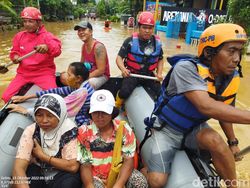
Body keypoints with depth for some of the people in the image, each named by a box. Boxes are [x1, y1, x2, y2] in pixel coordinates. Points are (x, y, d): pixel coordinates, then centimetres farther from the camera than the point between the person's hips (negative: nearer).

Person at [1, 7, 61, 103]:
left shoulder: (47, 36, -6)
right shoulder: (19, 36, 10)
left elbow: (57, 49, -25)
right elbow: (14, 51, 22)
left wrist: (47, 47, -48)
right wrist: (15, 56, -2)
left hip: (44, 72, -5)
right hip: (23, 73, 5)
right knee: (6, 97, -3)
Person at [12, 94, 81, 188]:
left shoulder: (69, 130, -20)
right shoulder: (31, 131, -12)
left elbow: (73, 166, -23)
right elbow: (18, 168, -20)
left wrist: (42, 156, -17)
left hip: (63, 173, -3)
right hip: (38, 171, 3)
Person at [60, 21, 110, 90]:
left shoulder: (98, 46, -20)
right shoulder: (83, 46, 4)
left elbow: (101, 70, -22)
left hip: (101, 75, -7)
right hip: (87, 74, 8)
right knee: (63, 77, -1)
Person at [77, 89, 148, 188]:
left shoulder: (124, 129, -10)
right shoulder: (83, 132, -11)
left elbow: (128, 160, -11)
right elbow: (85, 165, -8)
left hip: (120, 173, 1)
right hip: (96, 177, -1)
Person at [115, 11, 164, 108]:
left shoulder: (157, 42, 3)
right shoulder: (130, 41, -8)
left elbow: (160, 59, 16)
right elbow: (119, 57, -8)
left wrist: (159, 73, -1)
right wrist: (123, 69, -29)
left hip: (149, 74, 3)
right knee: (125, 92, -28)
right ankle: (116, 106, 7)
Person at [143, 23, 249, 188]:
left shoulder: (232, 77, -6)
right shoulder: (187, 68, -28)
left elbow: (224, 110, 9)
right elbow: (206, 107, -40)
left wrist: (233, 142, 10)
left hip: (194, 128, 4)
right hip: (168, 129, -3)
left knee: (214, 140, -32)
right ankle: (147, 169, 21)